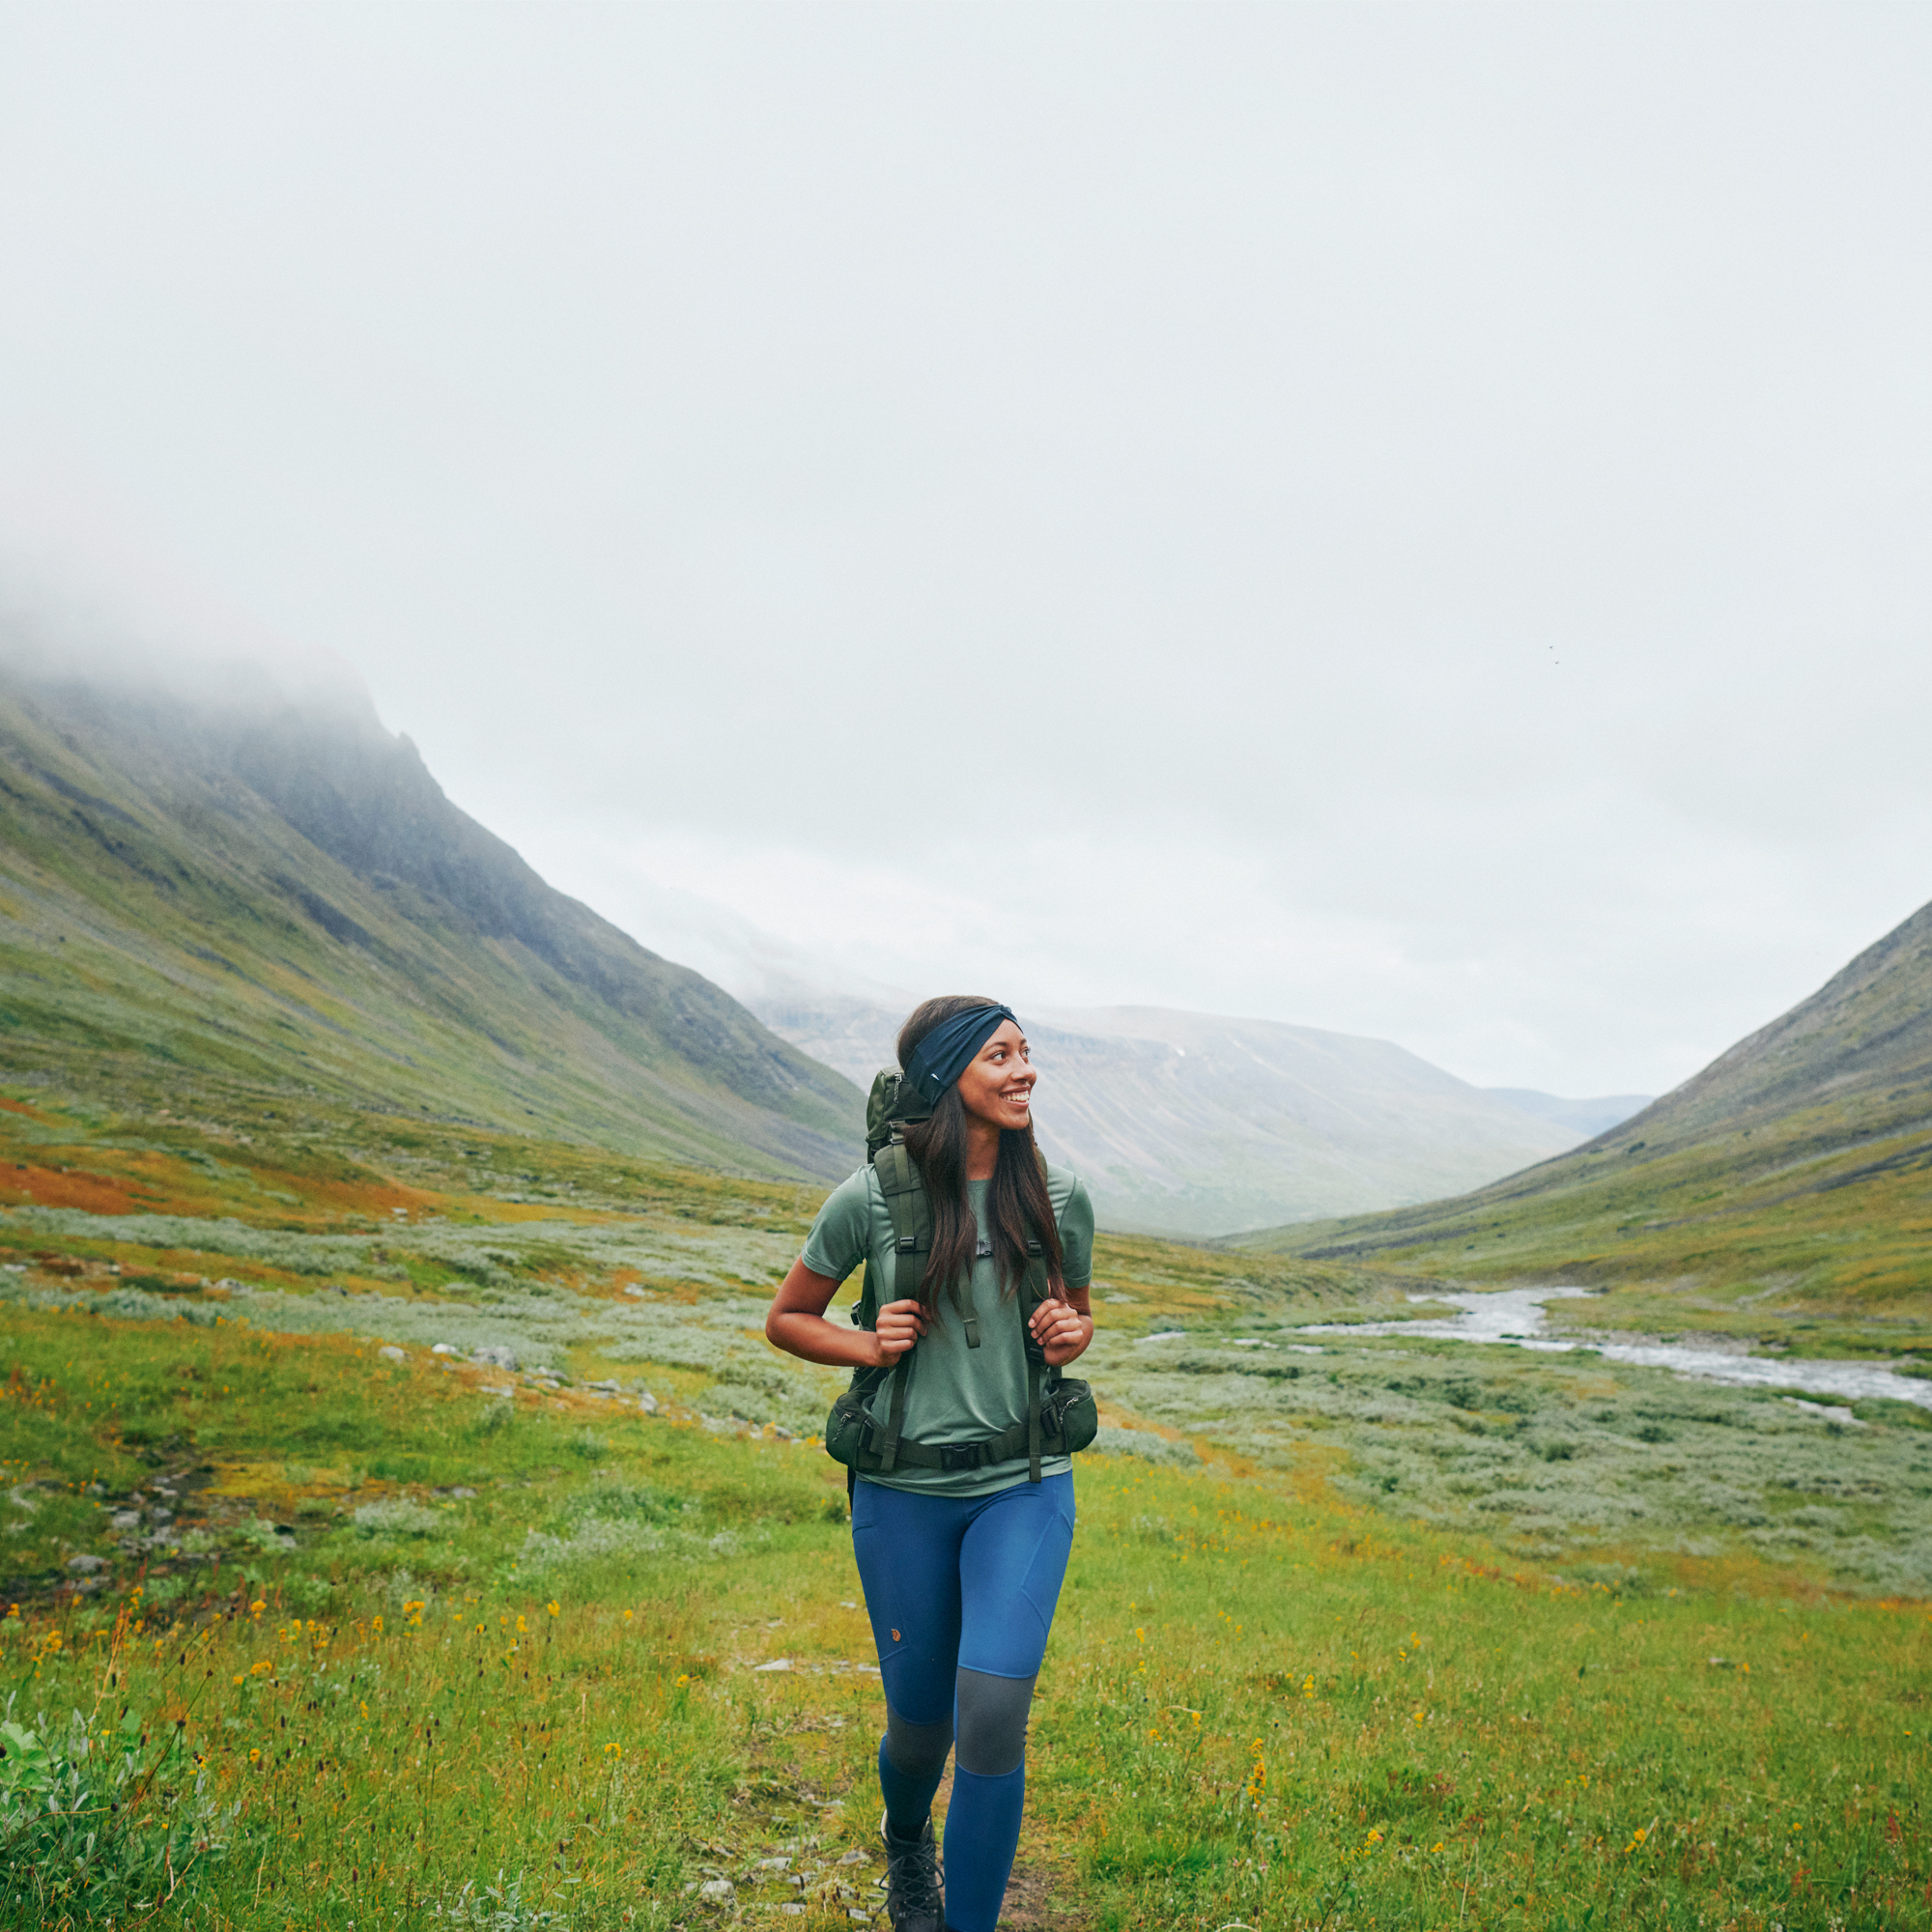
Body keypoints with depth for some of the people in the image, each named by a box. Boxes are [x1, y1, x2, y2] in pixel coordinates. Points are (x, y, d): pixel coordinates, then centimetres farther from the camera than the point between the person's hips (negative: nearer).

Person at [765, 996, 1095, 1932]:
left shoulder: (1059, 1197, -3)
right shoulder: (873, 1198, -10)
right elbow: (787, 1319, 4)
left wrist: (1071, 1335, -7)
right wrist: (870, 1346, -14)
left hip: (1024, 1485, 1)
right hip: (905, 1489, -1)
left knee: (994, 1705, -16)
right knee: (921, 1719, 12)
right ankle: (905, 1844, 48)